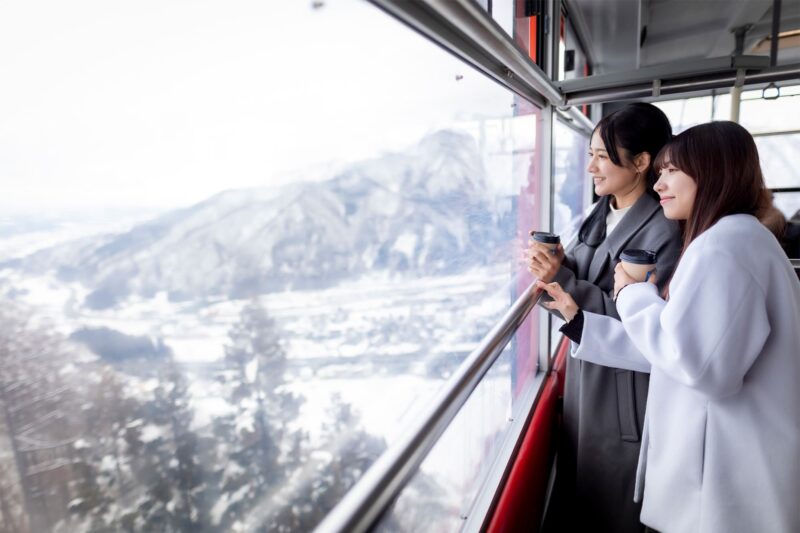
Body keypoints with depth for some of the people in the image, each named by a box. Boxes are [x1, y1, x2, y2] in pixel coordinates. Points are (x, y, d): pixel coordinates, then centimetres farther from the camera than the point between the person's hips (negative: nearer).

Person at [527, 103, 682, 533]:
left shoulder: (664, 231, -18)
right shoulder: (599, 215, 5)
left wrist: (562, 279, -25)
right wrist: (555, 265, -12)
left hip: (624, 391, -6)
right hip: (581, 373, 7)